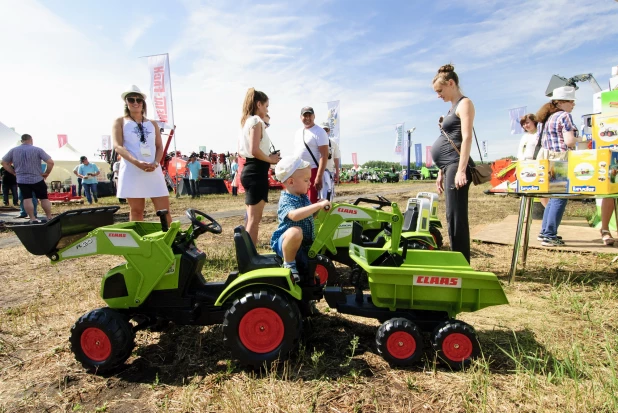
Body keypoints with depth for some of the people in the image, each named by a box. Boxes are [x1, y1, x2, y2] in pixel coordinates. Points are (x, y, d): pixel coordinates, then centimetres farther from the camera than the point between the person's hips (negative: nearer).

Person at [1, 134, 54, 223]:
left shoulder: (13, 150, 4)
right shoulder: (37, 150, -7)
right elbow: (50, 162, -14)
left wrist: (14, 172, 14)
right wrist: (46, 173, -2)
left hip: (21, 180, 3)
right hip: (37, 179, -2)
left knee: (27, 199, 4)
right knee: (44, 198, 6)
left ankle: (32, 219, 3)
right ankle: (49, 218, 9)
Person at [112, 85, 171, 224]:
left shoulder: (152, 124, 18)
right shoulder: (120, 121, 10)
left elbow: (159, 147, 11)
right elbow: (118, 146, -3)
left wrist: (155, 163, -11)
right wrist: (137, 162, -20)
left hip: (153, 170, 2)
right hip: (132, 170, -2)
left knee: (164, 210, -5)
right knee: (136, 211, 1)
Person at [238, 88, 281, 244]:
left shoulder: (246, 121, 17)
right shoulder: (256, 121, -10)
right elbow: (255, 151, -23)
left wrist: (268, 157, 13)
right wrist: (271, 159, -8)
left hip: (248, 170, 10)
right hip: (257, 171, -10)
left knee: (252, 218, 16)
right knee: (254, 219, -5)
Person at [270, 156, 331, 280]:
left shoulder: (304, 197, 5)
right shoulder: (286, 200, -21)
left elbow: (310, 215, 20)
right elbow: (294, 215, -44)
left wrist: (320, 207, 0)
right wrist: (319, 205, -40)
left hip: (303, 242, 8)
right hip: (285, 242, -8)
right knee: (295, 231, -40)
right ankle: (289, 264, -17)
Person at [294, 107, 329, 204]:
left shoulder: (319, 132, -7)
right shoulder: (298, 132, 16)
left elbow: (324, 155, -15)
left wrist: (319, 177, -23)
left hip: (312, 171, -7)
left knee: (313, 202, -8)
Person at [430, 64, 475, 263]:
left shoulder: (464, 103, -3)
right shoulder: (453, 107, 24)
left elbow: (467, 138, -15)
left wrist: (461, 170, -23)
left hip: (456, 166, -10)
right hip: (449, 167, 10)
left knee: (456, 217, -9)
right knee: (453, 217, 10)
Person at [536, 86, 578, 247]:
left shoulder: (549, 118, 16)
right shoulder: (565, 116, -9)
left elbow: (544, 142, 19)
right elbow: (569, 141, -16)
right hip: (561, 160, -9)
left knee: (554, 197, 15)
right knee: (559, 199, -4)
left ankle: (545, 232, 19)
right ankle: (549, 236, -3)